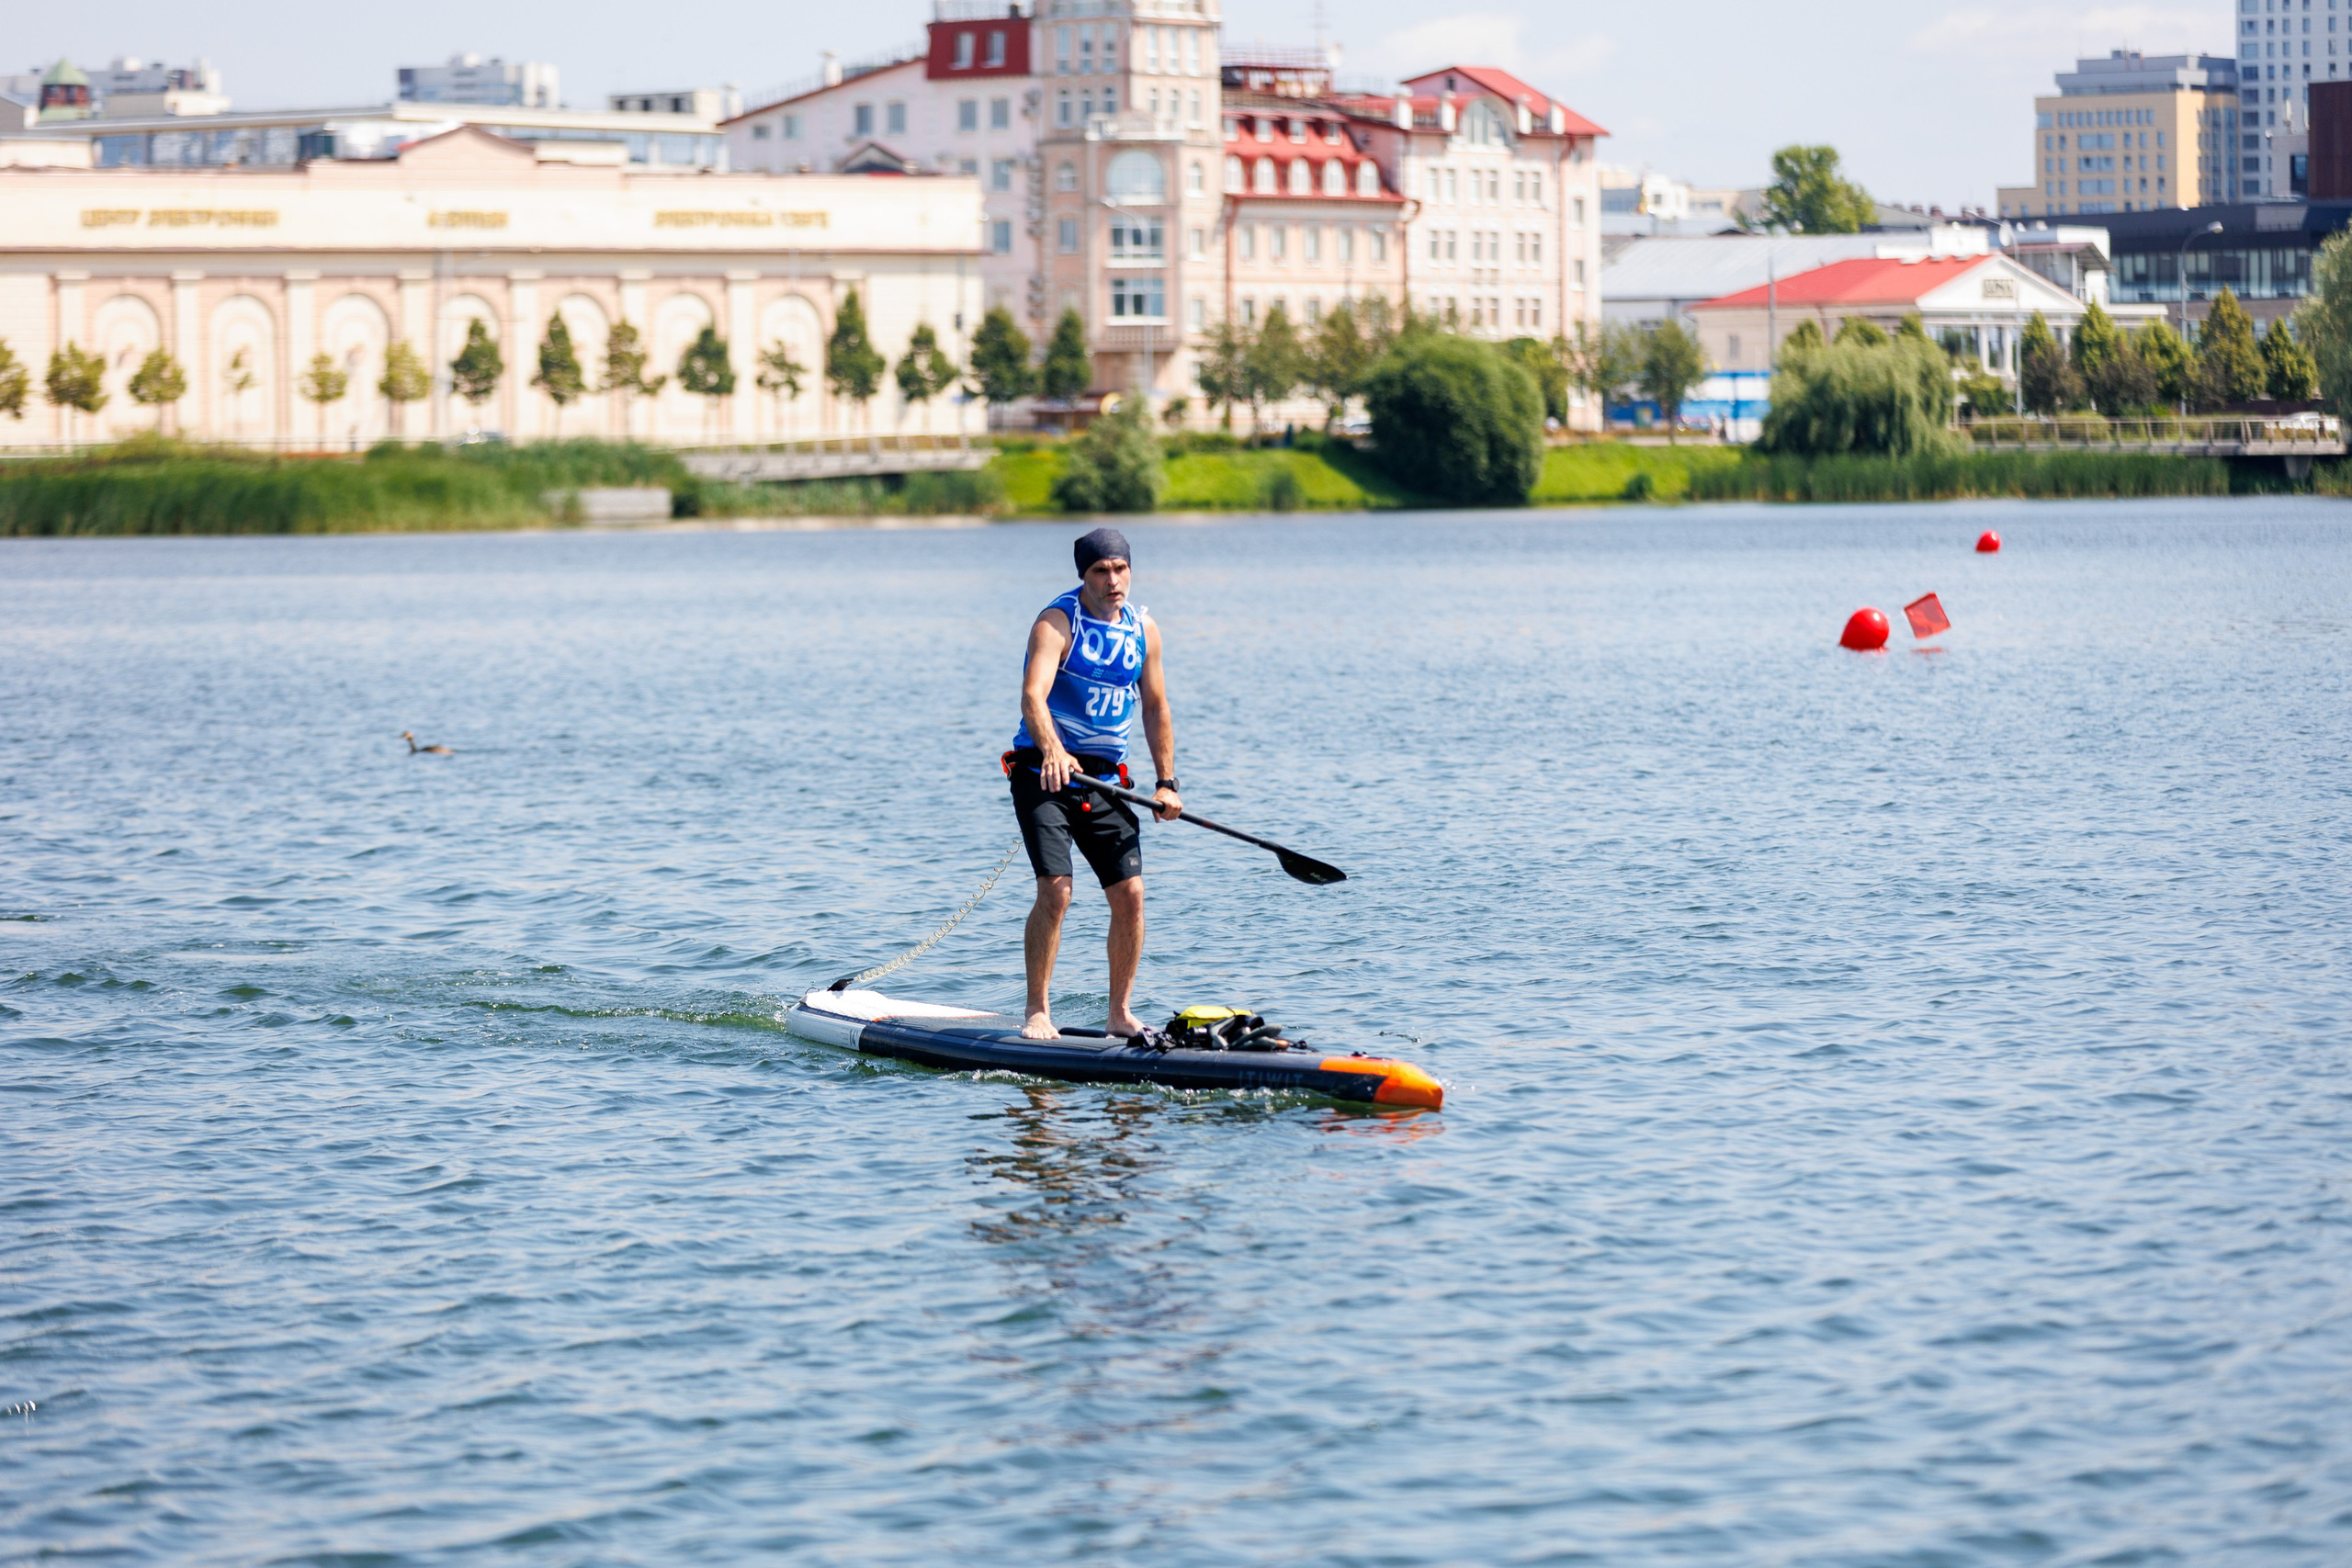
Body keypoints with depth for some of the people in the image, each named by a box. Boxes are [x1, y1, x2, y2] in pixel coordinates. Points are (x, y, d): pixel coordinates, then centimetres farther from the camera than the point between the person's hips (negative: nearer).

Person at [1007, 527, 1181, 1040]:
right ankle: (1038, 1013, -7)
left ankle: (1121, 1013, 10)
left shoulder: (1143, 628, 7)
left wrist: (1166, 782, 12)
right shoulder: (1058, 622, -13)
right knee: (1055, 890, -17)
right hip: (1045, 773, -5)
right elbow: (1033, 695, -28)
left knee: (1130, 892, -3)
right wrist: (1052, 751, -46)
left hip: (1105, 780, 5)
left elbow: (1155, 708, 18)